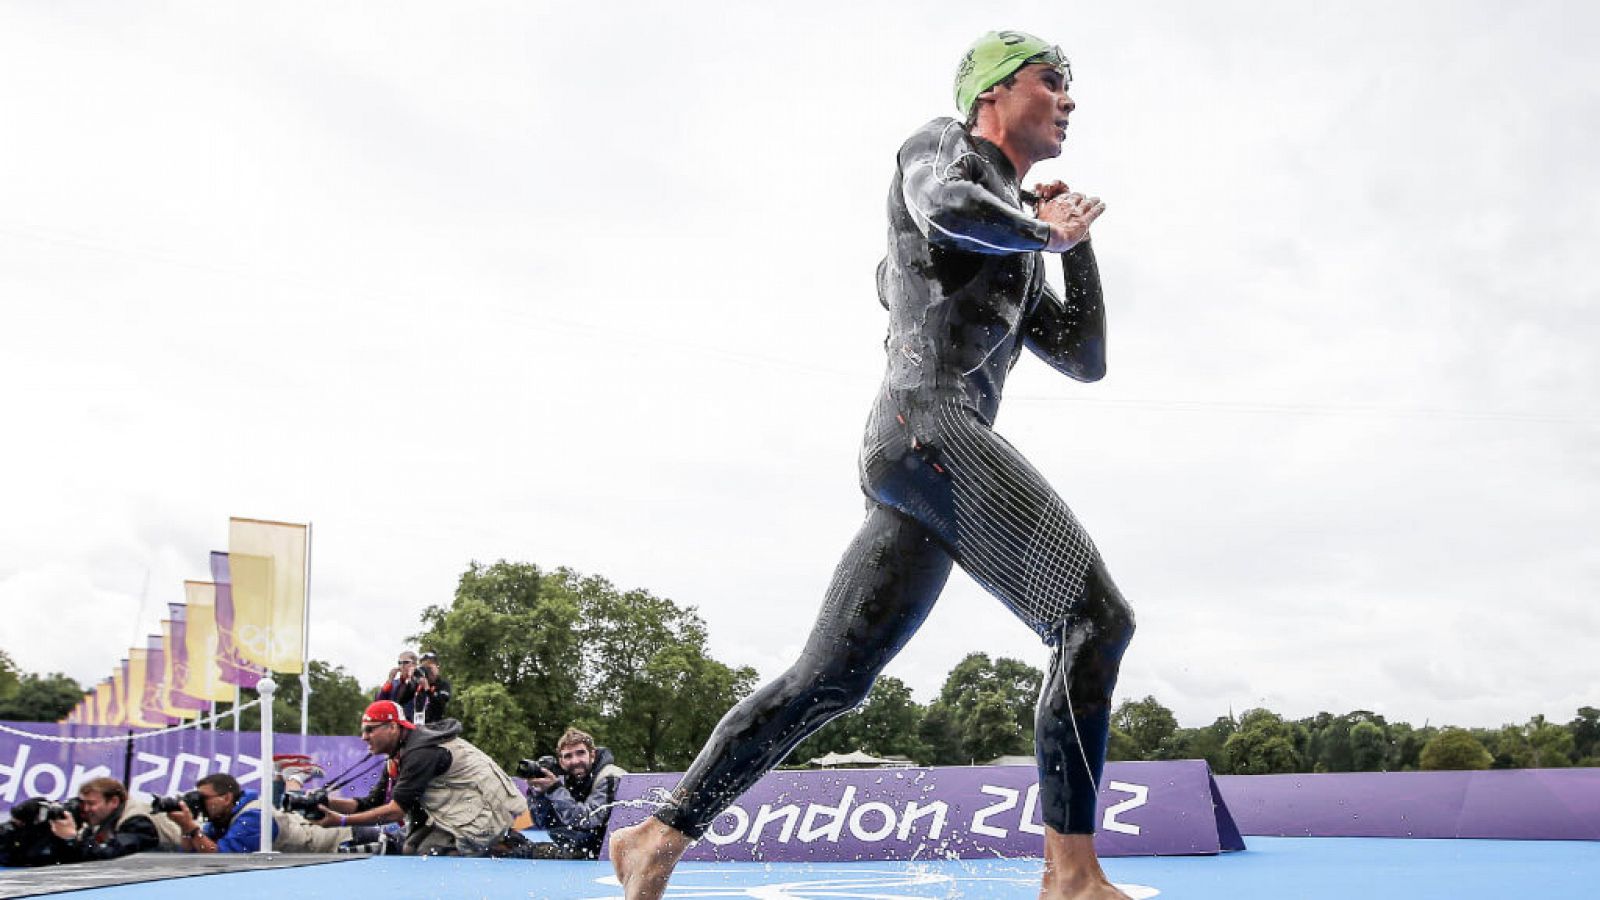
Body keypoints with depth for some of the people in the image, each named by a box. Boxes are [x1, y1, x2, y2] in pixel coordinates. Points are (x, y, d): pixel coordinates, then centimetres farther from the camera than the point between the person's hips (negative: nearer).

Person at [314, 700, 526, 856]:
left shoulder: (421, 752, -20)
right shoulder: (398, 756, 12)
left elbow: (397, 810, -22)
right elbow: (371, 804, 9)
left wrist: (342, 821, -21)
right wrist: (326, 802, -6)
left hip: (486, 814, -10)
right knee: (410, 850, 4)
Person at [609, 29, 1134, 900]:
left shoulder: (1014, 244, 34)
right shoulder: (939, 144, 11)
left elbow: (1085, 360, 30)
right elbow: (946, 207, -15)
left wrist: (1074, 240, 22)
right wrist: (1047, 233, 0)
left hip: (910, 466, 9)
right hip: (928, 423, -9)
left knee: (827, 678, 7)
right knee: (1095, 616, -15)